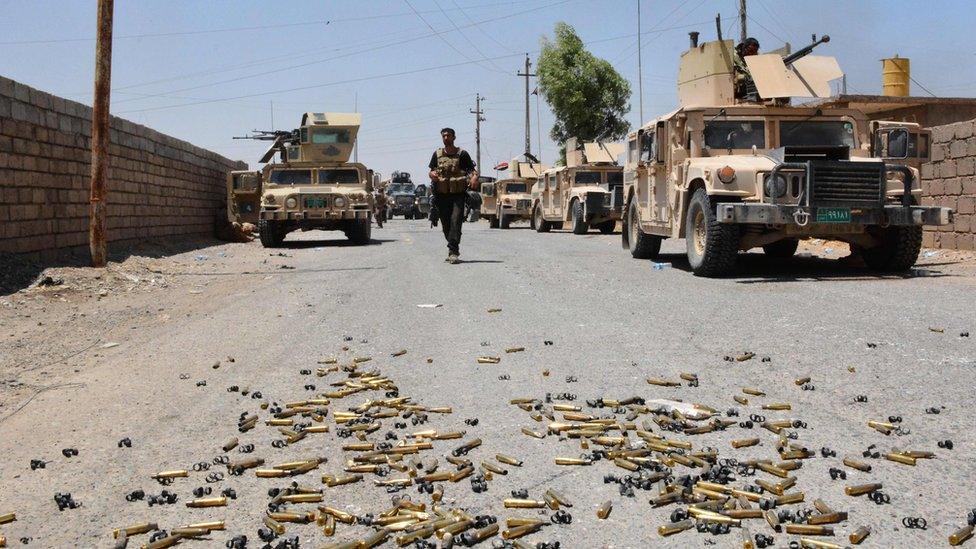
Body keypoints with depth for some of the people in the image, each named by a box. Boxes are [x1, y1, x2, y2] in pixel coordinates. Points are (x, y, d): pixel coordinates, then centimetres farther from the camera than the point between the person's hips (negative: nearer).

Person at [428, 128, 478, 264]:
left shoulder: (462, 154, 5)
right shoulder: (437, 154, 14)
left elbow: (472, 170, 2)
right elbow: (431, 171, 18)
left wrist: (474, 177, -20)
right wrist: (432, 174, -7)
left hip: (458, 193, -4)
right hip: (441, 195, 4)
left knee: (455, 221, -17)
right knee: (446, 225, 7)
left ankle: (453, 253, -21)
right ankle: (453, 250, 22)